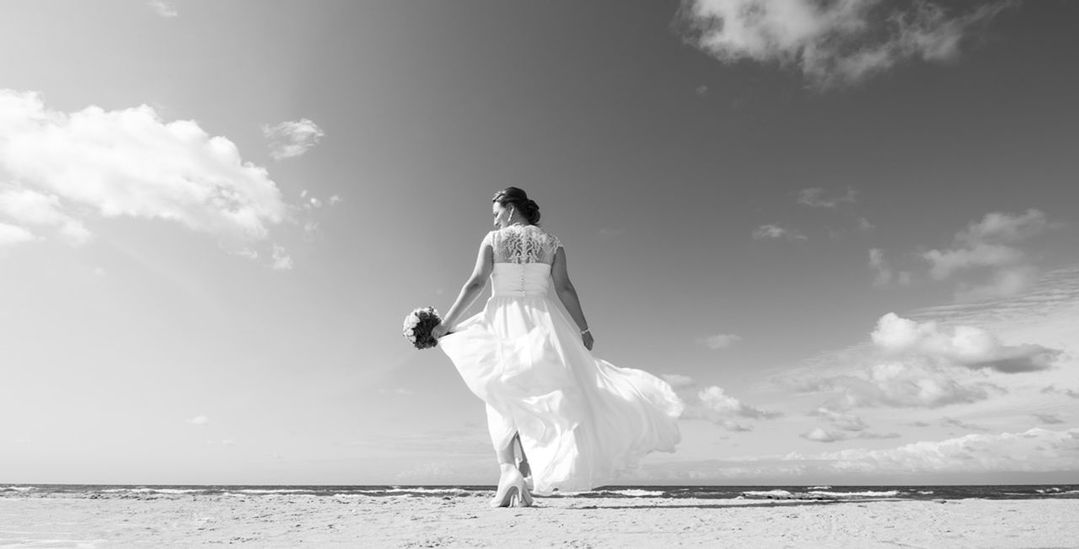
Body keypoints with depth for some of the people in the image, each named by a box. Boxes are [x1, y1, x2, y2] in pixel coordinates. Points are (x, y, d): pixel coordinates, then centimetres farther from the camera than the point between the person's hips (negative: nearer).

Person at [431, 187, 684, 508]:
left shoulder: (493, 240, 4)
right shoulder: (552, 243, 8)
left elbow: (476, 283, -3)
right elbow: (564, 287, -1)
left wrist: (446, 324, 2)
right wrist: (583, 330, 2)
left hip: (504, 321, -1)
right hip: (541, 322, 1)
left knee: (504, 404, 6)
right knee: (545, 398, 7)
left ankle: (508, 472, -9)